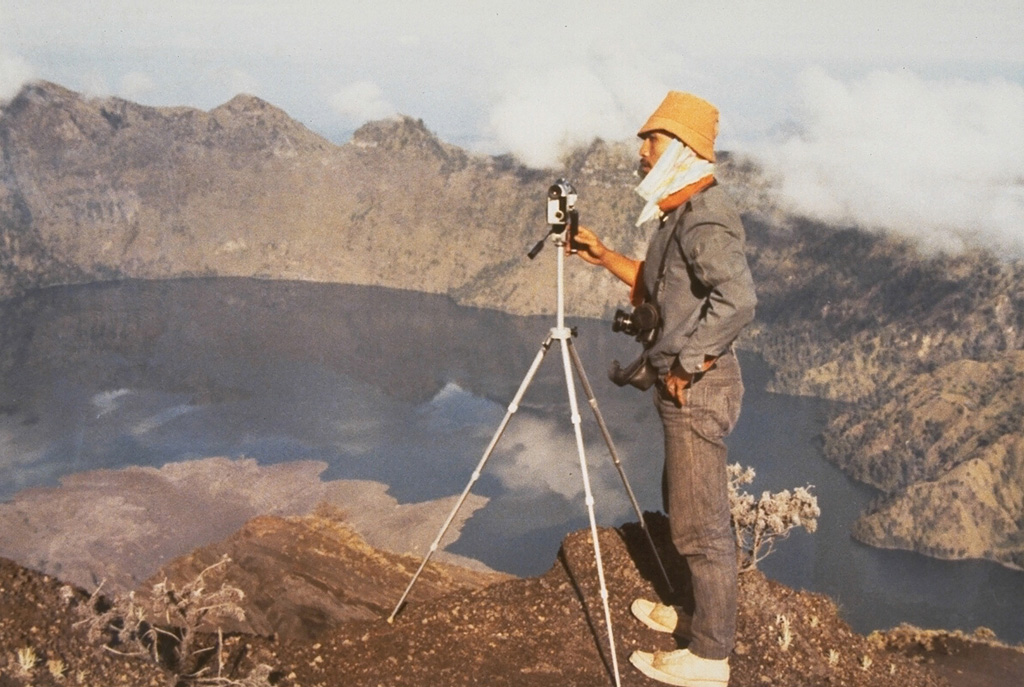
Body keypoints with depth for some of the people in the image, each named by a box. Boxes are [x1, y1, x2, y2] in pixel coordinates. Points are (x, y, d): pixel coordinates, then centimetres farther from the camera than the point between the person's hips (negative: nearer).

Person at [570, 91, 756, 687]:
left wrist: (688, 363, -24)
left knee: (701, 524, -2)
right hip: (684, 389, 11)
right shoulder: (683, 213, 14)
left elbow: (737, 298, -32)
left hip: (697, 389, -11)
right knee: (686, 509, 22)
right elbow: (658, 288, 24)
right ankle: (700, 617, 38)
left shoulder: (706, 218, -19)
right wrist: (604, 256, 16)